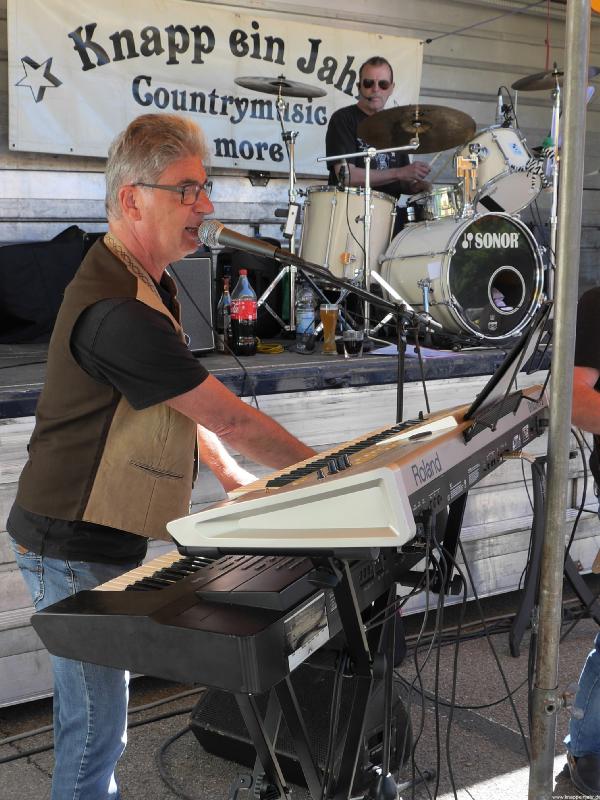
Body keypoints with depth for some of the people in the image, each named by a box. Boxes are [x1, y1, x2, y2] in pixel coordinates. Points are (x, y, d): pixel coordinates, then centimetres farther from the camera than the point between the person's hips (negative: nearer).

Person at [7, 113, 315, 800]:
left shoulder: (143, 283, 8)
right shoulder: (118, 312, -28)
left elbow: (177, 403, 16)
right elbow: (229, 418, -23)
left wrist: (230, 475, 10)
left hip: (99, 538, 10)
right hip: (74, 550, -10)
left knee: (96, 711, 22)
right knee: (96, 722, 4)